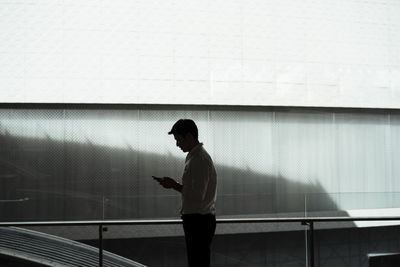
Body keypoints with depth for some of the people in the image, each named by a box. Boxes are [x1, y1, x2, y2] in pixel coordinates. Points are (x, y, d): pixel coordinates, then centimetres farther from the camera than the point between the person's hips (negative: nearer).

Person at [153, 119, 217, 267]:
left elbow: (198, 196, -23)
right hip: (195, 219, 10)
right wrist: (173, 184, 7)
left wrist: (175, 185, -12)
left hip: (199, 220, -10)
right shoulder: (193, 157, 15)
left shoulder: (199, 160, -18)